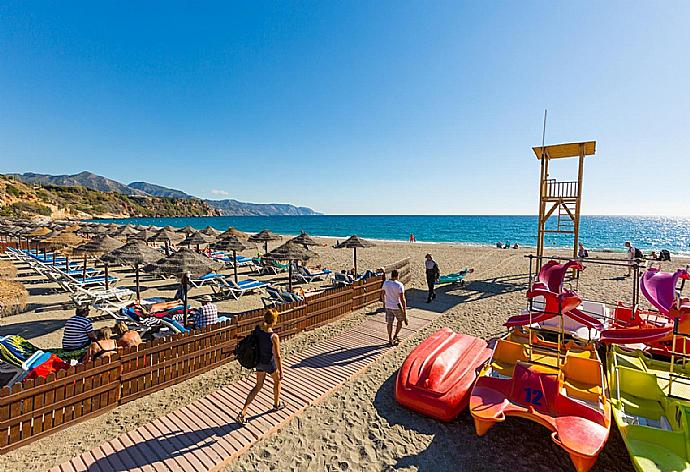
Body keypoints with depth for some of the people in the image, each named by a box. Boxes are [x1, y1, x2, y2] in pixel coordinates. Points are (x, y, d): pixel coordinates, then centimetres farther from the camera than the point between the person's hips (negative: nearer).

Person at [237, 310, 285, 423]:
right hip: (270, 364, -5)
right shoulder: (274, 337, -31)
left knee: (258, 385, 23)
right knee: (277, 380, 25)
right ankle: (277, 404, 45)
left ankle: (243, 412, 19)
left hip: (259, 362, 5)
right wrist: (281, 371, -12)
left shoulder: (257, 329, -13)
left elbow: (253, 343, 4)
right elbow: (277, 356, -24)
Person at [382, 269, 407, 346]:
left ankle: (390, 340, 22)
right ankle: (395, 336, 24)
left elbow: (383, 294, 9)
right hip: (397, 307, -4)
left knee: (389, 323, 13)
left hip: (388, 306, 4)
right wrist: (405, 309, -13)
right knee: (400, 321, 21)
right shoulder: (399, 285, -20)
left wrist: (384, 303, 25)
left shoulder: (385, 283, -4)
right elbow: (402, 298, -19)